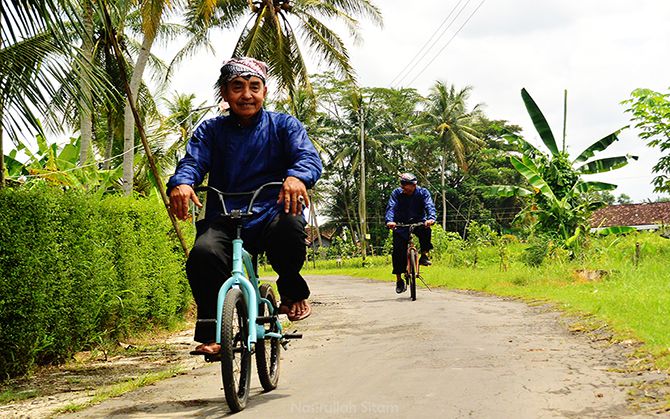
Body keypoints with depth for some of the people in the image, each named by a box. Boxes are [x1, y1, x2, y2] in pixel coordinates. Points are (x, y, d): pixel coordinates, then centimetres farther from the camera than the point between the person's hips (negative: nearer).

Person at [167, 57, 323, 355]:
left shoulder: (284, 125, 10)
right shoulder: (210, 130, 14)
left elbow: (309, 157, -6)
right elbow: (193, 161, -2)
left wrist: (297, 177, -32)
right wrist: (180, 183, -28)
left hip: (272, 214, -1)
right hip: (223, 219, 1)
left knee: (290, 227, -37)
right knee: (203, 254, -32)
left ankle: (292, 292, -5)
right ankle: (211, 333, -15)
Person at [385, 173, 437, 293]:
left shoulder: (423, 192, -8)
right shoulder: (396, 193, -8)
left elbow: (430, 206, -22)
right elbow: (391, 207, -21)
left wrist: (431, 218, -44)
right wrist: (390, 220, -42)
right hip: (401, 225, 0)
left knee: (425, 229, -35)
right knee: (398, 250, -13)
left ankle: (425, 255, -18)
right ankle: (399, 279, -1)